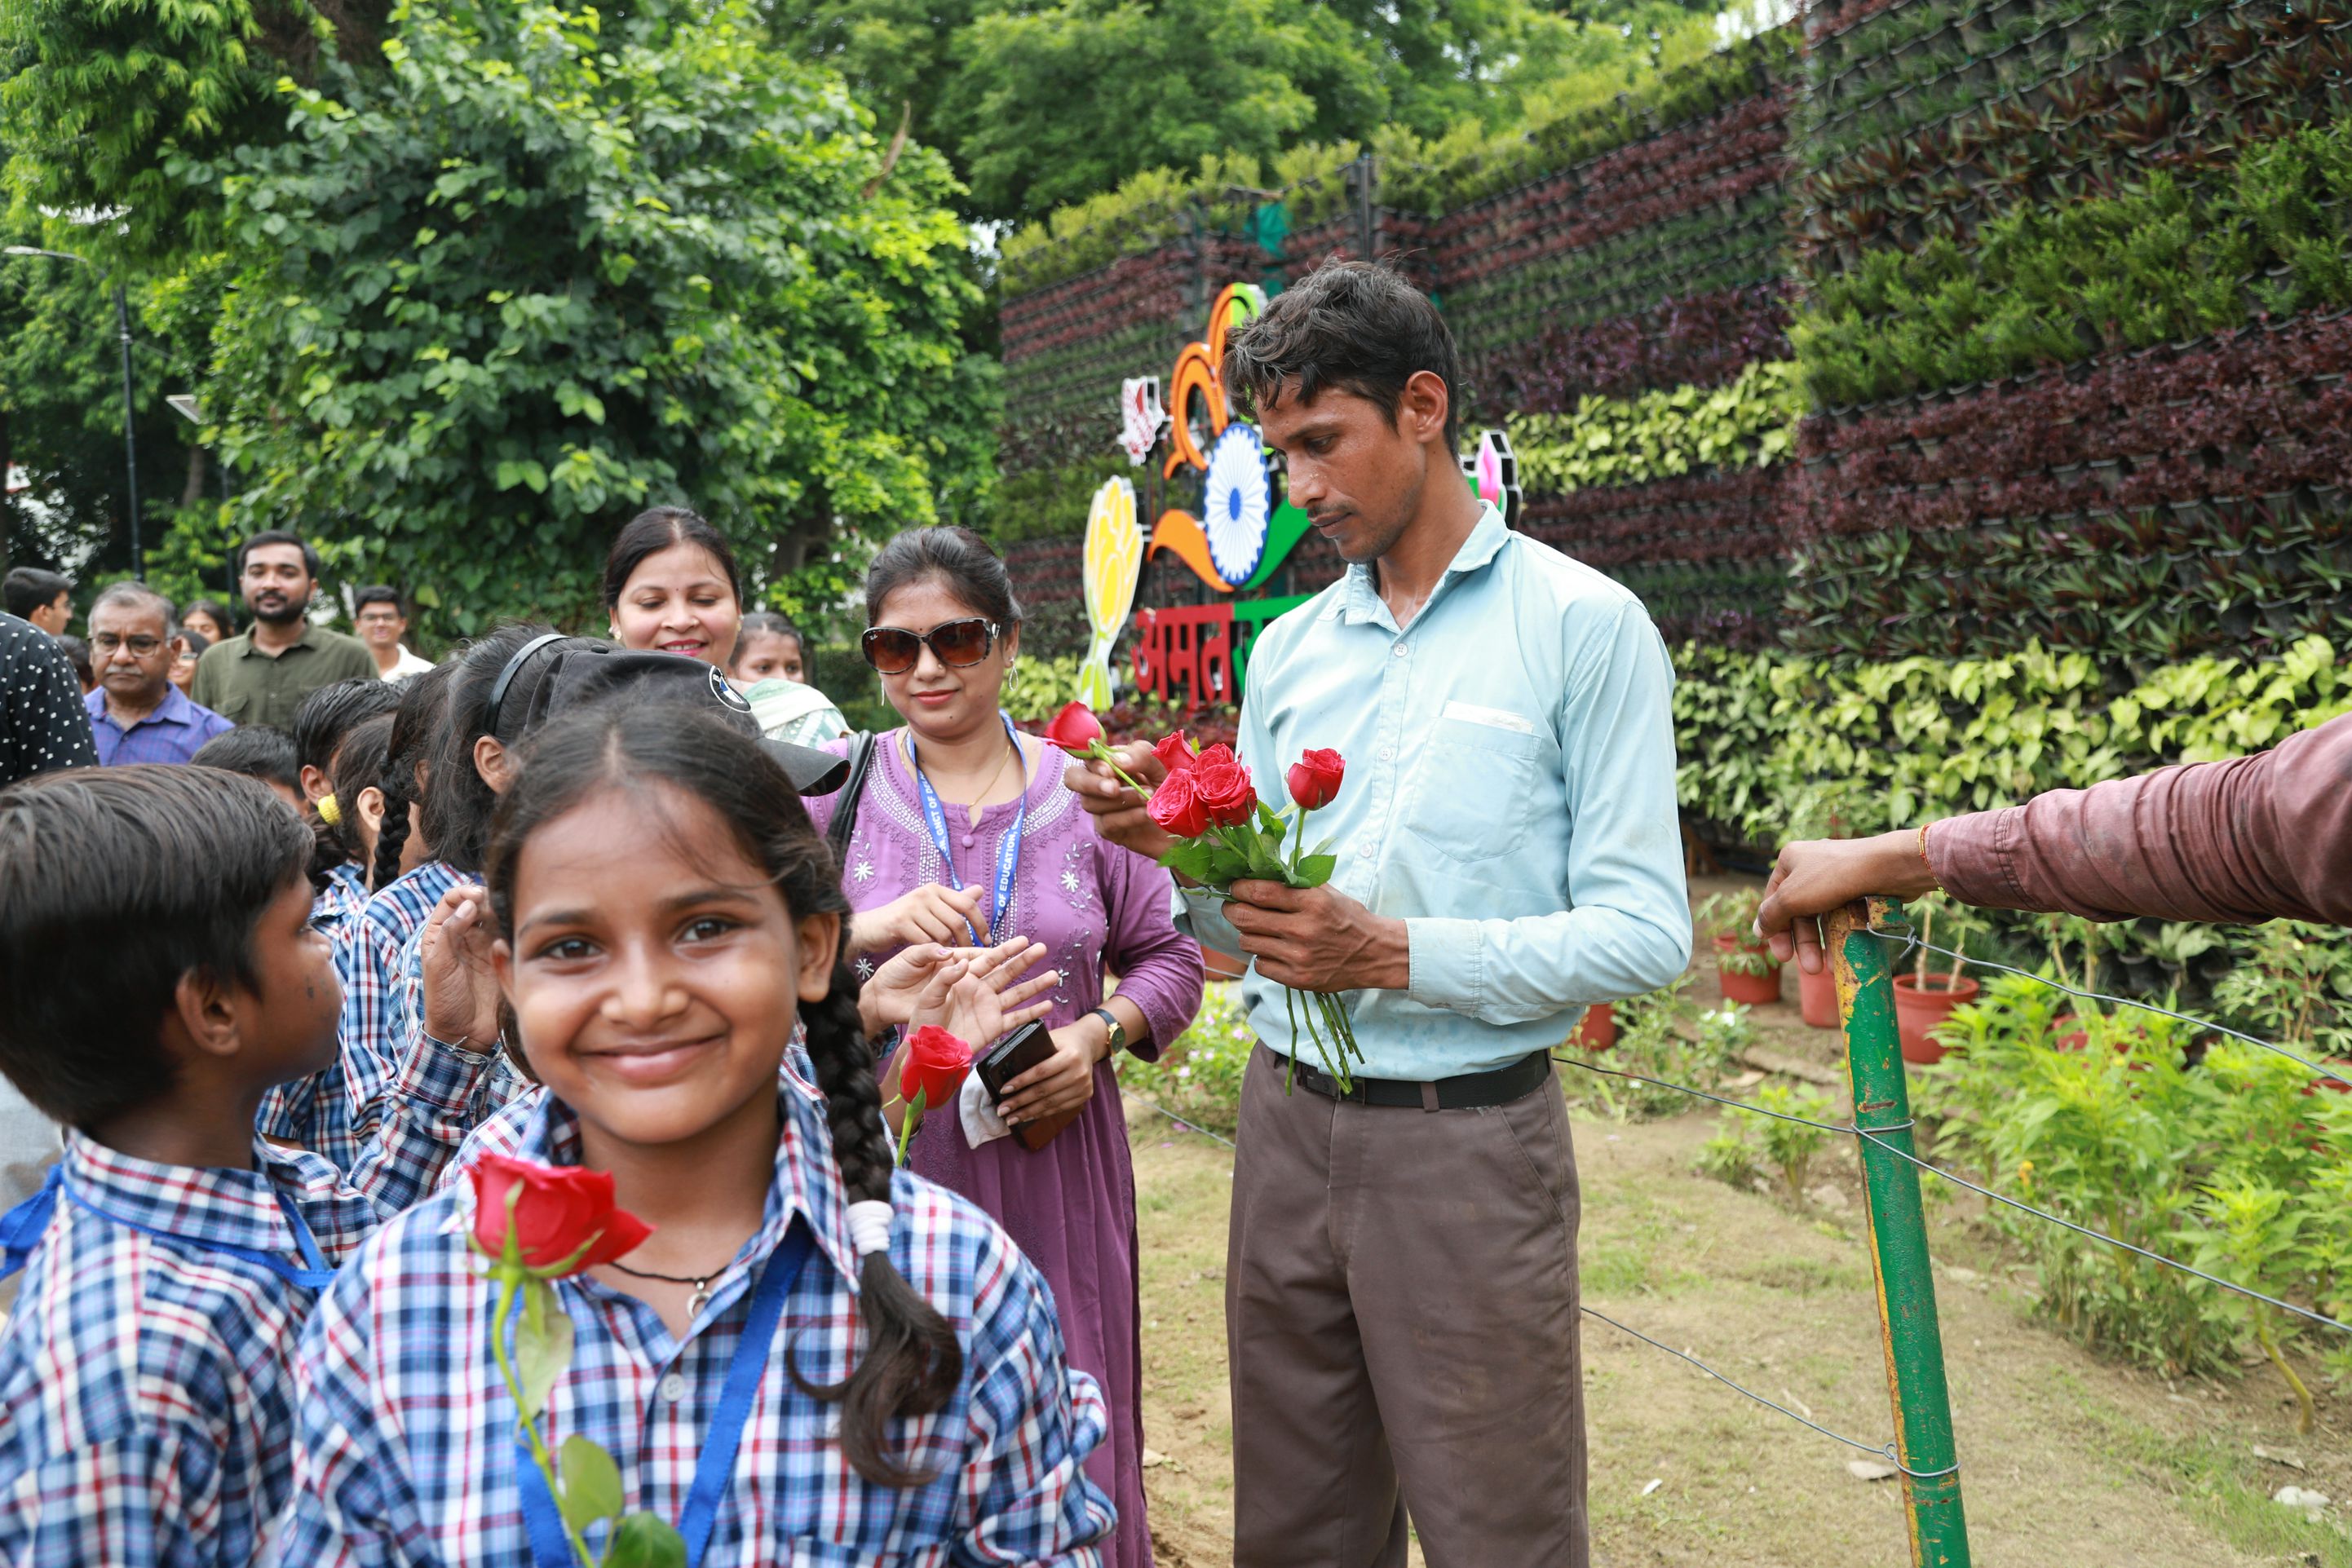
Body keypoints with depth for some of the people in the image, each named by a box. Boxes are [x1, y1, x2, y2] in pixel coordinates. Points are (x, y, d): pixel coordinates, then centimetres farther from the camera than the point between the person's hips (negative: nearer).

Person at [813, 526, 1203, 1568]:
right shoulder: (837, 788, 1)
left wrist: (1102, 1034, -10)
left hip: (1053, 1161, 1)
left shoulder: (1081, 790, 3)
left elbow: (1168, 957, 8)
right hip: (885, 1160, 0)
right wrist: (874, 928, -19)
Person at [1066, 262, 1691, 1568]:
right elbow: (1249, 924, 13)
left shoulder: (1582, 626, -6)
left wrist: (1399, 955, -21)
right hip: (1287, 1123, 5)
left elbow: (1643, 933, -11)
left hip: (1468, 1143, -5)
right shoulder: (1288, 647, 10)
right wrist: (1179, 847, -8)